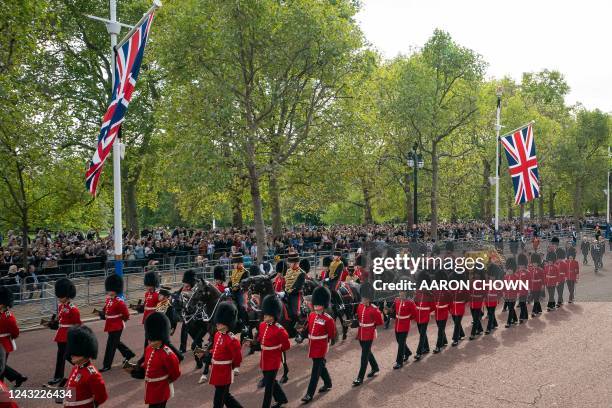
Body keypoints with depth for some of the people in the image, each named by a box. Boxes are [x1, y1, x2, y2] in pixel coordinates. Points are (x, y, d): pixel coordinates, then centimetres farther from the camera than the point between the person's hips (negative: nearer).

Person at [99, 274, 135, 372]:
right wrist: (102, 314, -3)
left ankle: (107, 365, 7)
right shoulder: (108, 300, 5)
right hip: (110, 326, 9)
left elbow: (126, 315, -15)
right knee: (116, 342, 22)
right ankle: (128, 354, 40)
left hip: (116, 327, -9)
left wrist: (119, 320, -2)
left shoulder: (120, 302, -19)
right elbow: (105, 310, 17)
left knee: (111, 345, -3)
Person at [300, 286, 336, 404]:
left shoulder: (328, 319, -17)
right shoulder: (311, 315, 3)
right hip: (312, 347, 7)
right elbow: (308, 328, 13)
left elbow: (332, 334, -8)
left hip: (321, 348, -7)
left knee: (316, 370, -3)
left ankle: (309, 394, 2)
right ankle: (328, 384, 42)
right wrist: (302, 336, 8)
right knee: (321, 366, 22)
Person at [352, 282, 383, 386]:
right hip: (361, 334, 7)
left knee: (364, 356, -4)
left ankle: (360, 378, 2)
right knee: (367, 352, 21)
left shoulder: (374, 309, -17)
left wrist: (371, 326, 0)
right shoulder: (360, 306, 1)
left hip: (369, 335, -7)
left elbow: (380, 322, -6)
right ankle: (375, 368, 43)